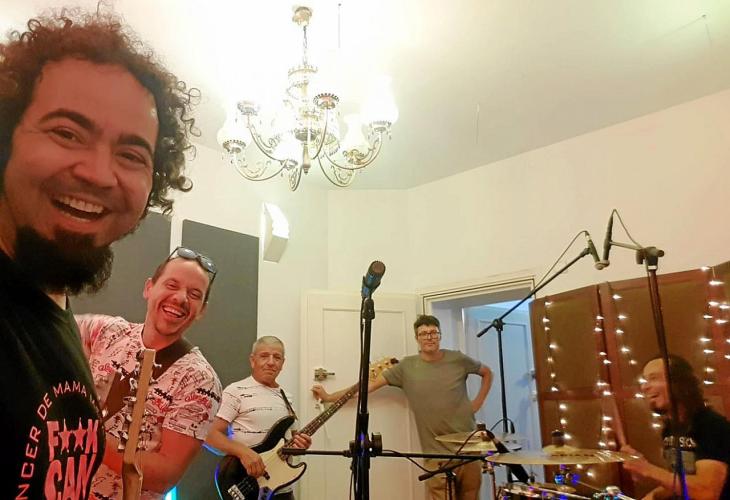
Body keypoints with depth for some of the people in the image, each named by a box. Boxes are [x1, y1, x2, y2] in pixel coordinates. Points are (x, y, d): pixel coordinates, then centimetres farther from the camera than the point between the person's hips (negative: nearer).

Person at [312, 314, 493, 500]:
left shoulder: (457, 359, -2)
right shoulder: (407, 366, -5)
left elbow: (487, 373, 16)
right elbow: (372, 383, -5)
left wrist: (477, 403, 4)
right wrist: (330, 397, -7)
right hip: (437, 454, -1)